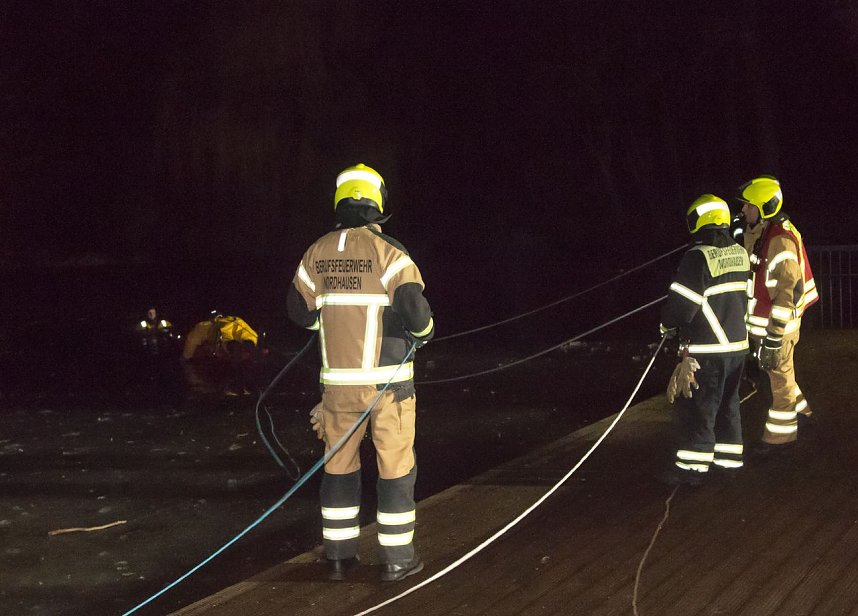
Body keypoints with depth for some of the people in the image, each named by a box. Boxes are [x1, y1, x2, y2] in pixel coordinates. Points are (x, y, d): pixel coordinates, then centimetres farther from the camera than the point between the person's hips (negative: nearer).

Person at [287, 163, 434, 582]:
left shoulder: (316, 253, 3)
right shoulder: (389, 252, -11)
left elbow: (301, 311, 12)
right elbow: (415, 311, -16)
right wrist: (424, 332, 6)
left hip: (337, 380, 4)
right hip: (387, 379, -4)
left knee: (339, 465, 14)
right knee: (395, 468, 6)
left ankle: (339, 556, 21)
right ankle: (397, 558, 12)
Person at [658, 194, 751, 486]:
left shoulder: (698, 257, -19)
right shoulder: (740, 254, 5)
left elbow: (682, 303, -18)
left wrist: (668, 325, 1)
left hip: (706, 349, -8)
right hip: (736, 342, 8)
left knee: (696, 408, 0)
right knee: (727, 404, 18)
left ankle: (691, 466, 5)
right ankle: (729, 458, 25)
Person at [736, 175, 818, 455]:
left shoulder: (781, 240, -23)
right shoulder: (759, 234, 9)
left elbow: (790, 288, -26)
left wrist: (775, 331, -25)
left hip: (777, 324, -10)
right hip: (761, 321, 10)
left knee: (780, 377, 3)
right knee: (774, 371, 23)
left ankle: (781, 434, 15)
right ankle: (799, 409, 42)